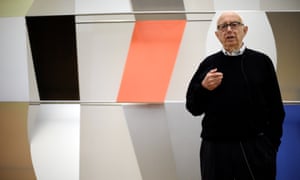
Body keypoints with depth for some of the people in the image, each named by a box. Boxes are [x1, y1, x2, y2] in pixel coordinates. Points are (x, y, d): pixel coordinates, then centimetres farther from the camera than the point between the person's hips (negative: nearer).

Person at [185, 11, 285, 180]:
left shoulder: (261, 61, 2)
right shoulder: (208, 64, 5)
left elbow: (276, 108, 3)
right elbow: (193, 108, 7)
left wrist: (271, 144, -3)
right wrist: (203, 88, -10)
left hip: (256, 148, -1)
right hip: (216, 148, 1)